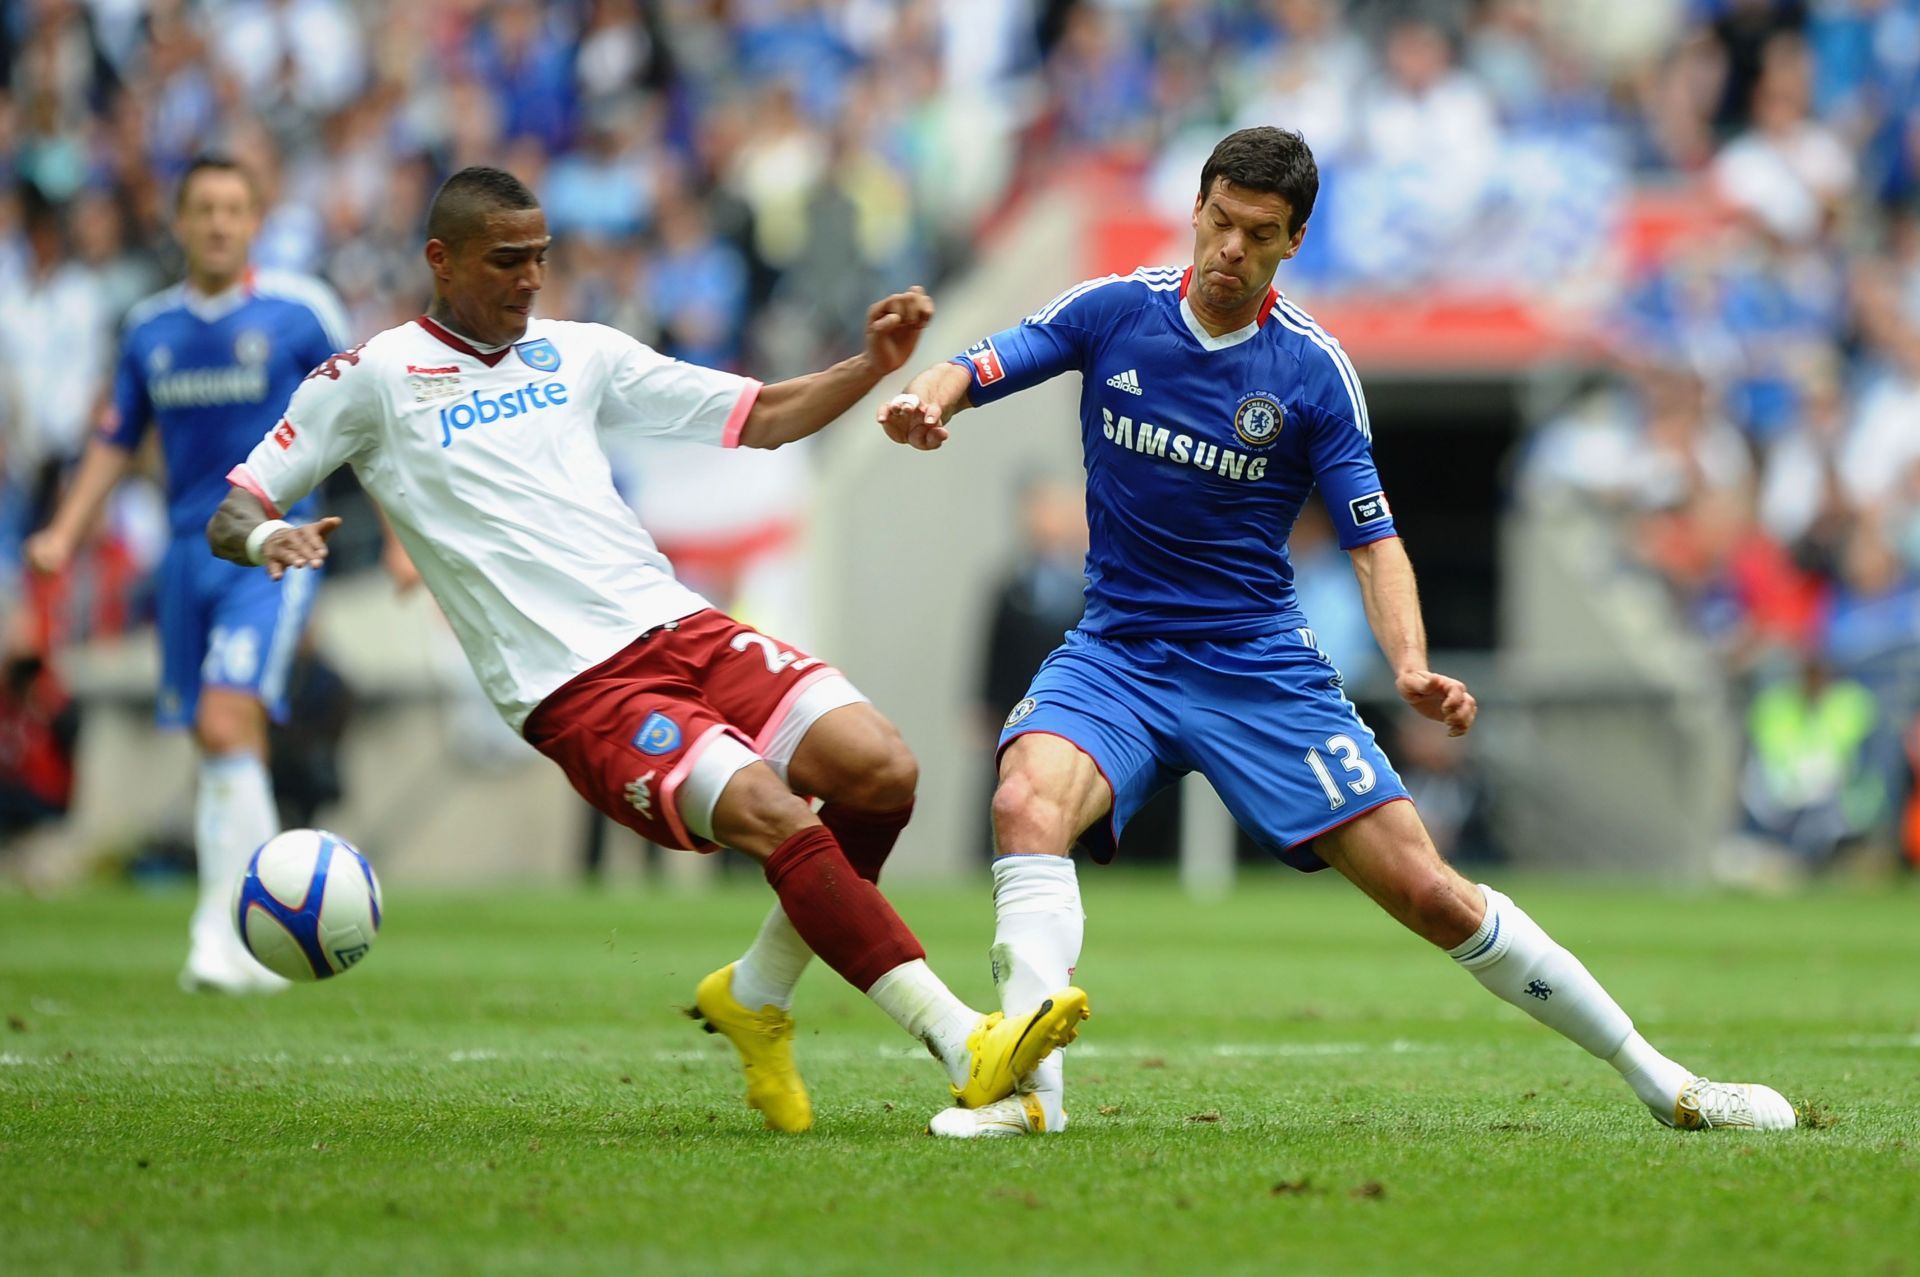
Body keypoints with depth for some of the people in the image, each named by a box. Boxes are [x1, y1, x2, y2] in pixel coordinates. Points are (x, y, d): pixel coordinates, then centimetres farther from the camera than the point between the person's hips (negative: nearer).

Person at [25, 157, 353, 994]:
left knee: (227, 722, -20)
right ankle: (251, 942, 14)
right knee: (213, 743, 6)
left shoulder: (301, 312, -3)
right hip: (188, 549, 5)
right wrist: (64, 533, 5)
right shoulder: (151, 328, 9)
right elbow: (115, 440, 17)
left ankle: (228, 930, -20)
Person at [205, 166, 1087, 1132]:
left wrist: (873, 366, 6)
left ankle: (755, 995, 7)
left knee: (880, 770, -15)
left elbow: (762, 418, 23)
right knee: (777, 818, -26)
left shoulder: (577, 353, 21)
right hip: (571, 691, -6)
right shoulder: (374, 378, 7)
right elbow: (230, 516, 6)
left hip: (677, 625, 6)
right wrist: (266, 537, -18)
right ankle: (966, 1050, -28)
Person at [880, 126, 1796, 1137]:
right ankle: (1030, 1090, -34)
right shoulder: (1112, 312, -1)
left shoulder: (1314, 372, -4)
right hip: (1115, 659, 1)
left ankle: (1660, 1082, 6)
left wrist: (1411, 666, -20)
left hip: (1261, 667, -1)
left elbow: (1372, 539, -2)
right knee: (1029, 804, -32)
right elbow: (969, 374, -3)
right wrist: (922, 400, -29)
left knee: (1428, 892, -6)